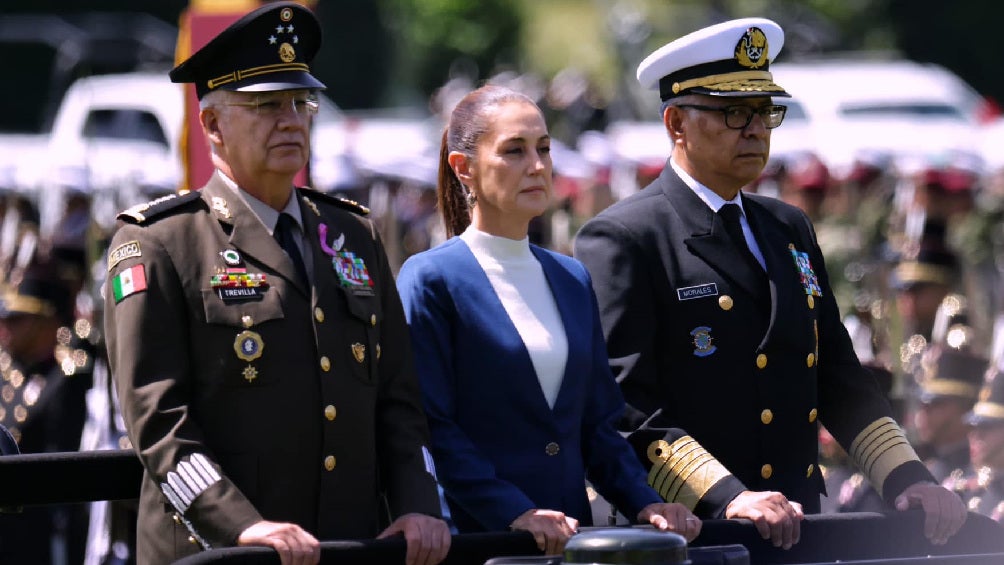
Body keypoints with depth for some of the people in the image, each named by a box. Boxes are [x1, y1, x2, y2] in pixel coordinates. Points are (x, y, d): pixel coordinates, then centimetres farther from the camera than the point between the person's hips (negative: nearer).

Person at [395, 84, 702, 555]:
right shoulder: (431, 279, -4)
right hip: (476, 538, -5)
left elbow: (598, 422, 16)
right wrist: (515, 512, -21)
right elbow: (430, 428, -12)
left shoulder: (572, 281, 15)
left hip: (572, 531, 6)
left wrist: (644, 503, 0)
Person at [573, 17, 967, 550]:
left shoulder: (790, 229, 20)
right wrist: (726, 499, -23)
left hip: (795, 528, 6)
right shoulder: (619, 240, -4)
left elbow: (838, 375, 22)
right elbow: (623, 402, -14)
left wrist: (907, 480, 7)